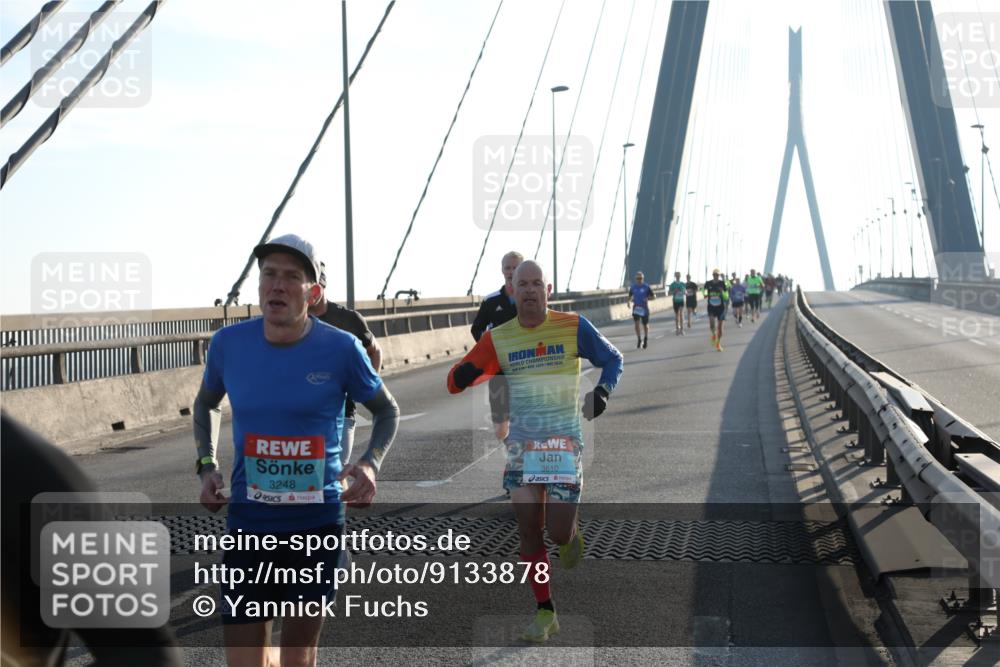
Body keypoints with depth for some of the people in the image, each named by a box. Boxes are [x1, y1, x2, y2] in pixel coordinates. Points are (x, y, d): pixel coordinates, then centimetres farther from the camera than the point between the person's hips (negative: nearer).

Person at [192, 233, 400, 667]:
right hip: (248, 523, 1)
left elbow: (387, 410, 7)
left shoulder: (340, 349, -9)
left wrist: (371, 463, -10)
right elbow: (205, 403, 17)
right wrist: (207, 466, 3)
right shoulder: (228, 343, -3)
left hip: (317, 522, -1)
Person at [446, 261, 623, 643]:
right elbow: (456, 381, 1)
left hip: (564, 443, -2)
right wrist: (465, 375, -23)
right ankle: (545, 614, 13)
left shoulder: (573, 327, -3)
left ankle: (571, 535, 31)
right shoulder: (498, 338, 2)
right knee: (529, 531, 0)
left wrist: (602, 392, -10)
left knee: (557, 533, -7)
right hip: (522, 444, 2)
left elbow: (612, 359, 9)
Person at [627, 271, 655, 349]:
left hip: (644, 308, -1)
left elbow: (653, 296, 0)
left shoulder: (646, 287, -6)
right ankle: (639, 339, -2)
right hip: (636, 308, 1)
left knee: (645, 325, 10)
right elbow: (630, 296, 16)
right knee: (636, 323, -15)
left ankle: (646, 338, 35)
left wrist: (648, 299, -19)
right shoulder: (633, 287, 2)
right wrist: (630, 301, -6)